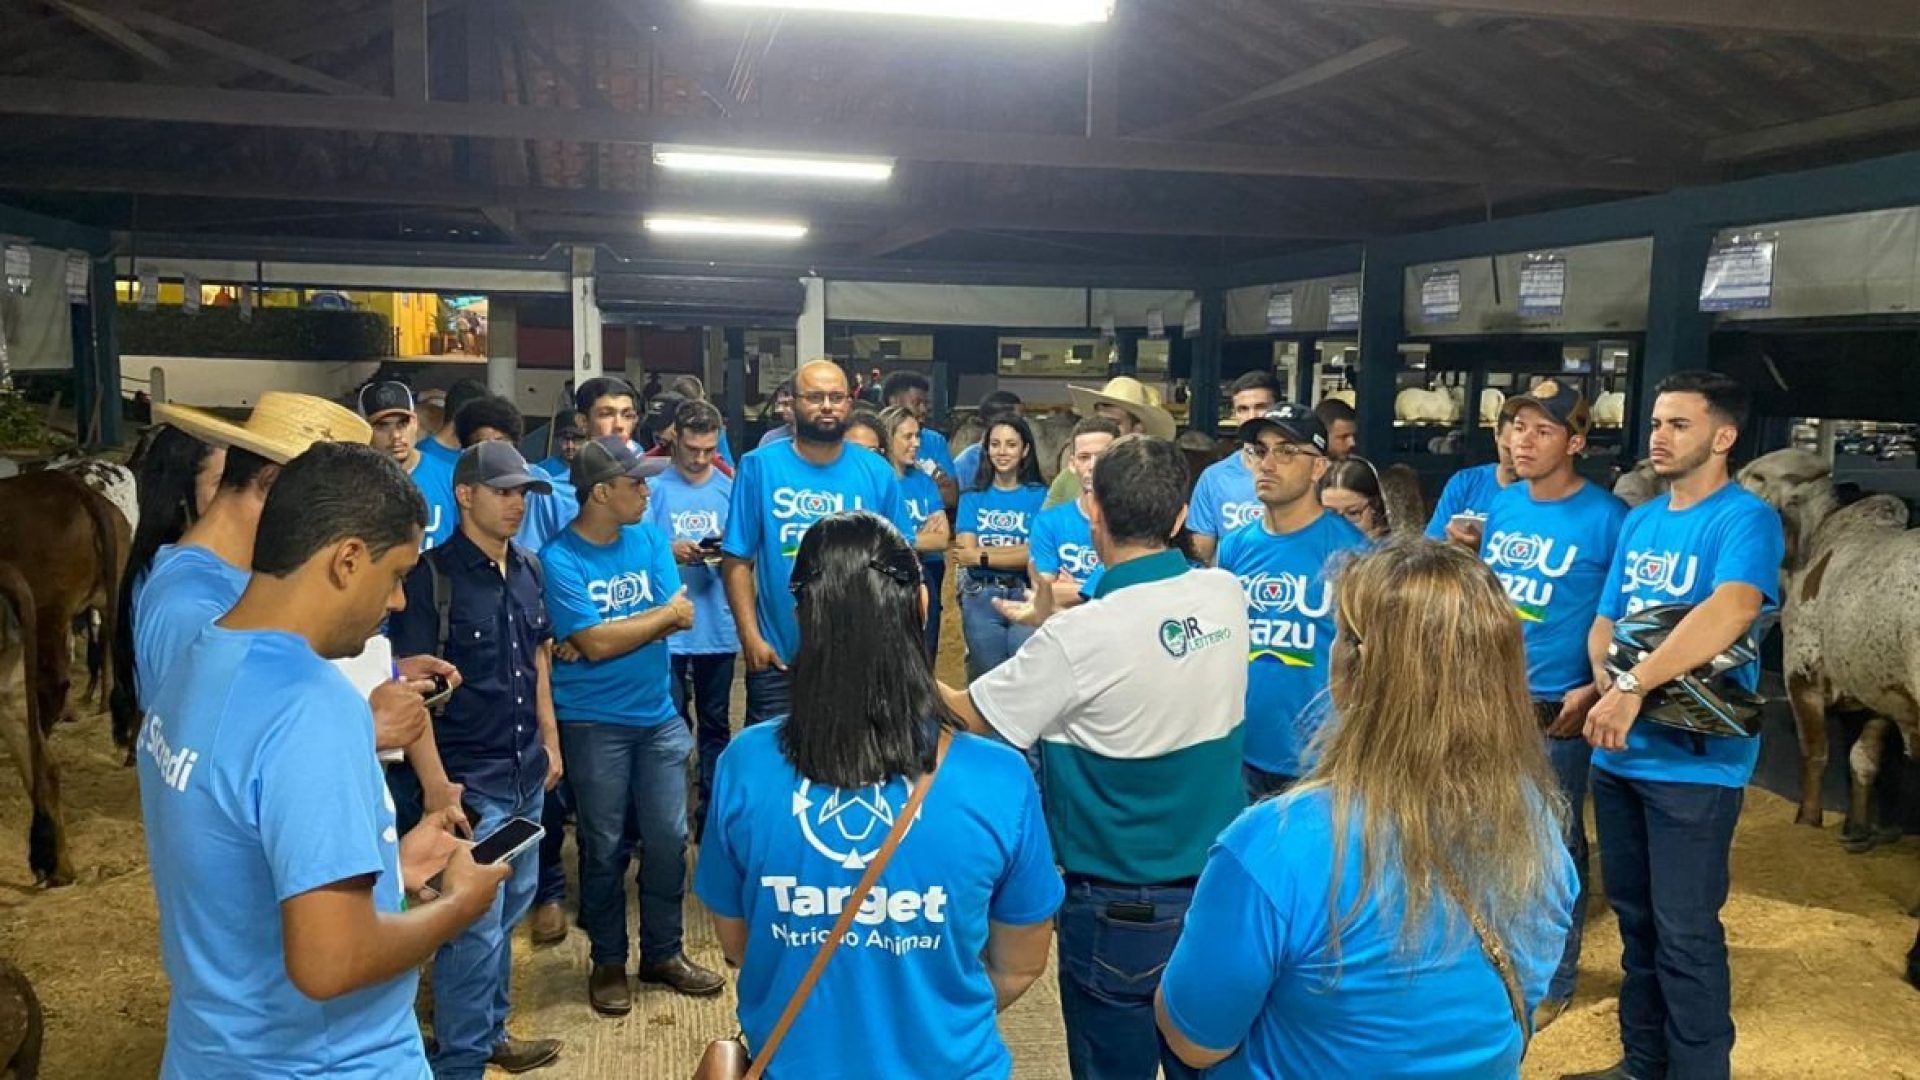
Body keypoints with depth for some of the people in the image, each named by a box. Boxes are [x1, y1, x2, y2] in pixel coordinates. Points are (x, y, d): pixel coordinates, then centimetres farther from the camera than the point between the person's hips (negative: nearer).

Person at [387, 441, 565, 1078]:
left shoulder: (527, 569, 6)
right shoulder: (431, 576, -14)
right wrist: (436, 781, -18)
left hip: (526, 772, 7)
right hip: (469, 779, -7)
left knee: (509, 911, 18)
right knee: (473, 925, -3)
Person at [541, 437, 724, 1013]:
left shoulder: (650, 540, 2)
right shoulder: (559, 559, -13)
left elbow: (682, 617, -7)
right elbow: (594, 643, -20)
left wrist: (613, 633, -17)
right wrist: (662, 615, -8)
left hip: (659, 716, 4)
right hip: (594, 724, -4)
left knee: (668, 840, 8)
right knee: (605, 847, 8)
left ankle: (663, 952, 26)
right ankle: (608, 961, 25)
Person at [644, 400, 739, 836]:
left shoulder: (730, 489, 5)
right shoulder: (655, 488, -1)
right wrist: (670, 552, -23)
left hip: (719, 626, 2)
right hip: (667, 630, -2)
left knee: (715, 724, 12)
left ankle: (712, 813, 23)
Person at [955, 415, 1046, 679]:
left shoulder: (1040, 496, 2)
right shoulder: (973, 497, 8)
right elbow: (966, 551, -3)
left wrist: (981, 556, -8)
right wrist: (1018, 552, -9)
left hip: (1026, 597, -2)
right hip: (981, 598, 2)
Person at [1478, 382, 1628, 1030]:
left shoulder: (1606, 517, -12)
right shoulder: (1500, 504, 5)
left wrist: (1594, 691, -19)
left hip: (1556, 708, -5)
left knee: (1554, 846, 7)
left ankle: (1553, 980, 23)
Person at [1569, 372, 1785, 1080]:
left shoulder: (1746, 518, -11)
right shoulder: (1639, 522, 11)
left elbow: (1732, 609, -29)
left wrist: (1633, 687, -31)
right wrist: (1608, 684, -9)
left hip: (1693, 761, -7)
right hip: (1619, 756, 7)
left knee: (1685, 933, 1)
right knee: (1635, 919, 17)